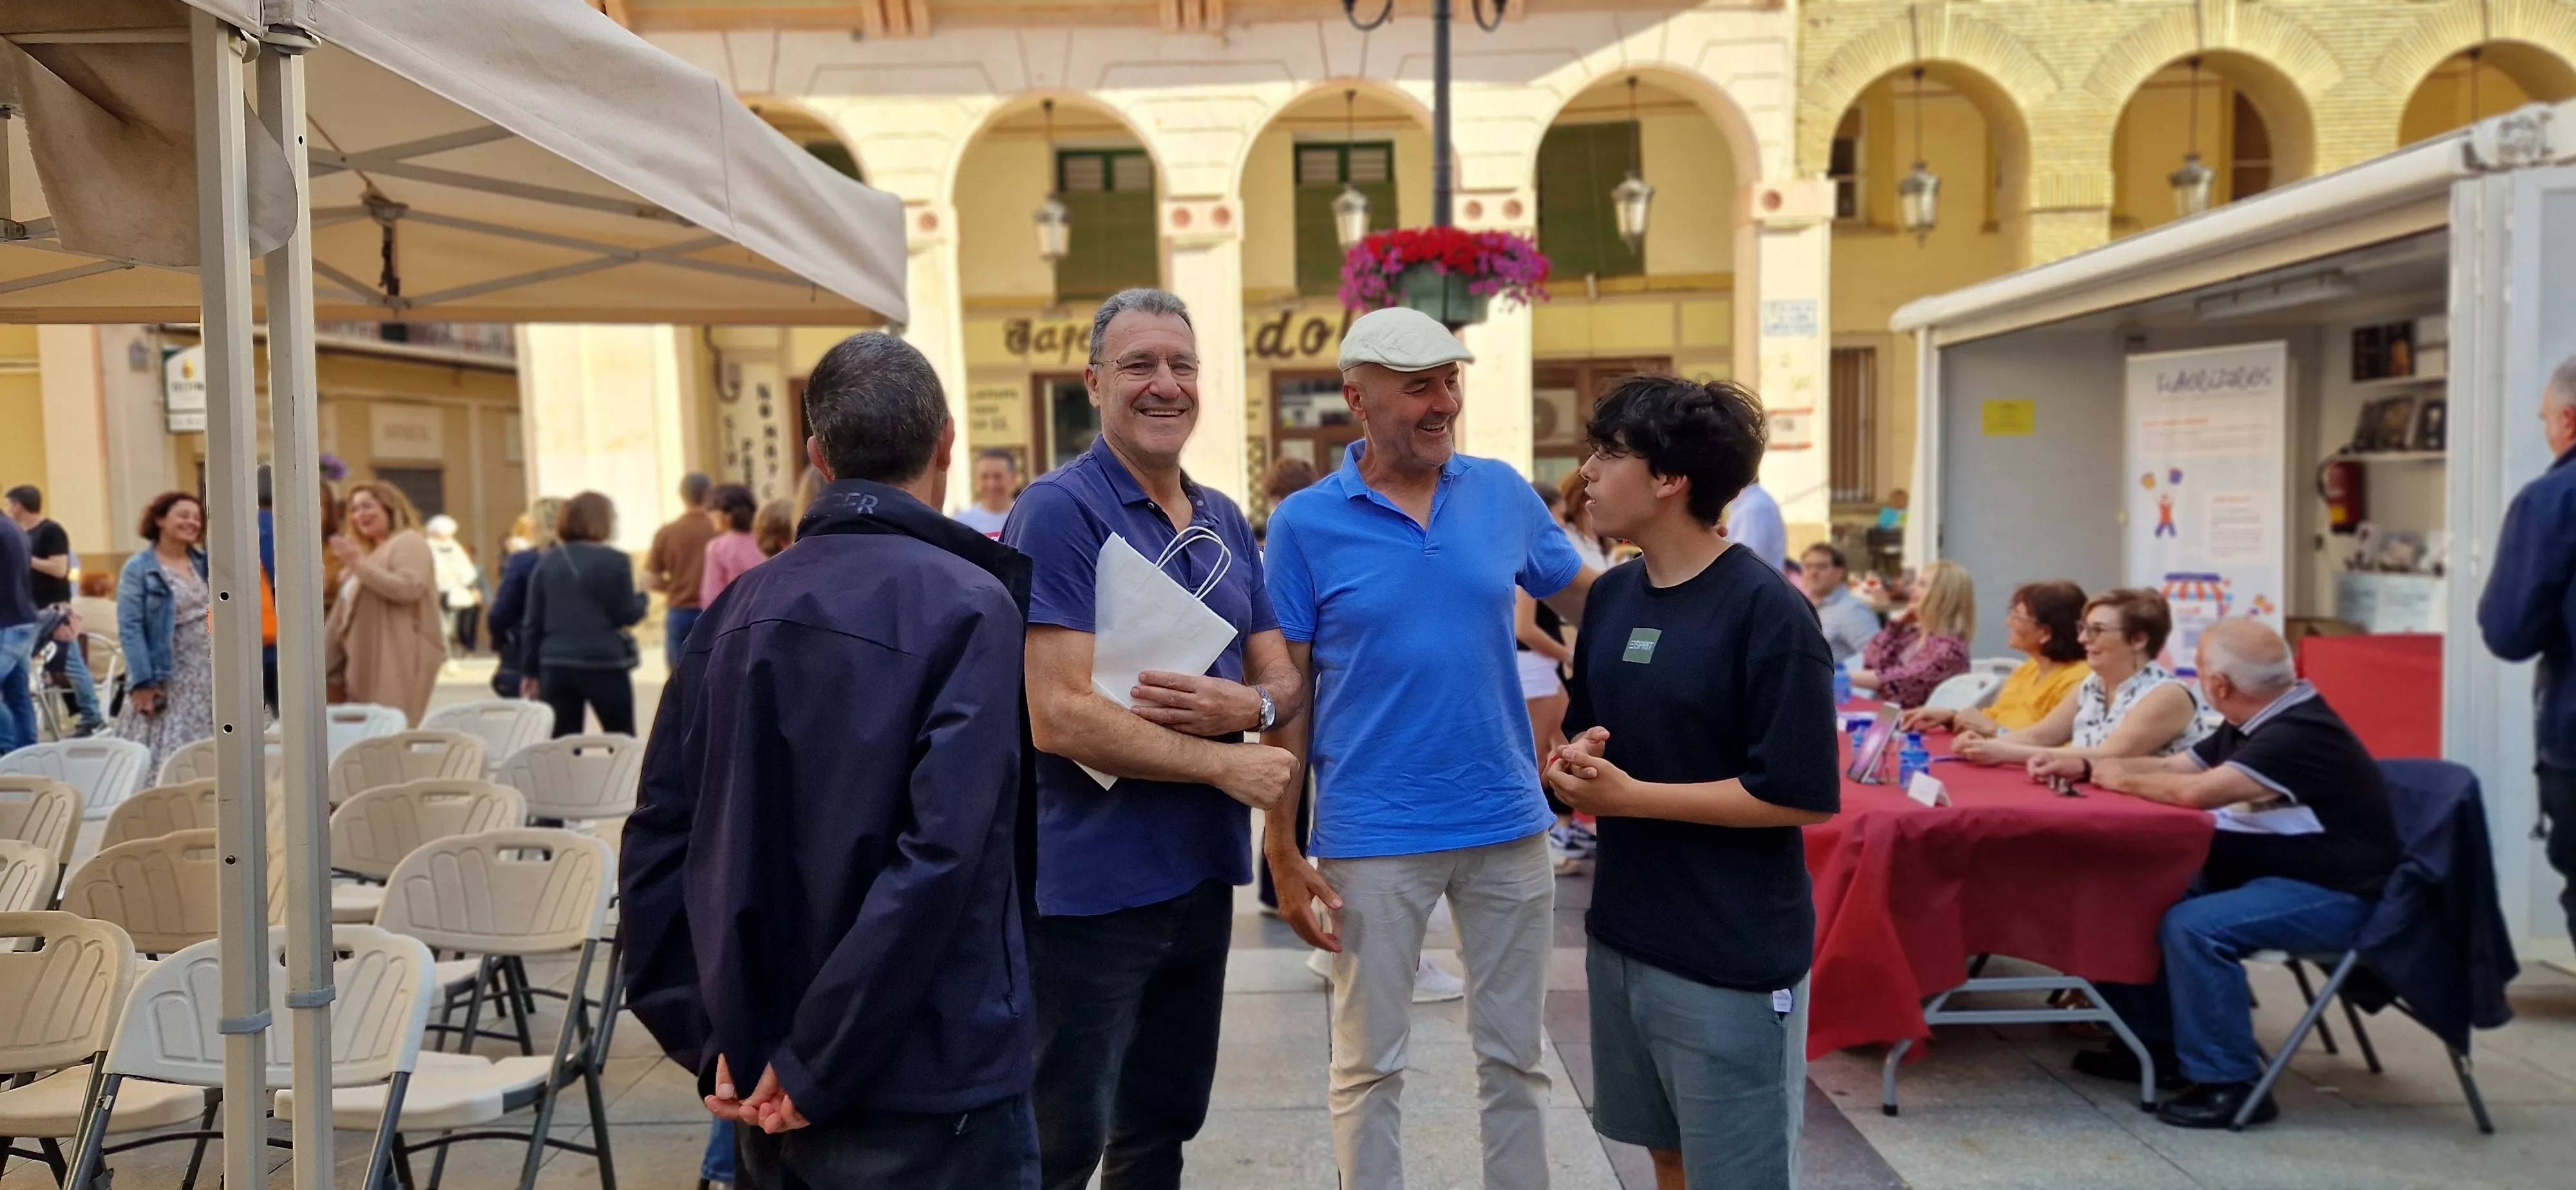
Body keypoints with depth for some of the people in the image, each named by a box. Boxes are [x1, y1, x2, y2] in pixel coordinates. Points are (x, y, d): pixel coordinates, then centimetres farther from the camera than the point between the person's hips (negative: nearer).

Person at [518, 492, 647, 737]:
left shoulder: (547, 562, 6)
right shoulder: (614, 560, -6)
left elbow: (532, 622, 7)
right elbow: (627, 616, -4)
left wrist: (529, 671, 12)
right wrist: (643, 597, 17)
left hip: (556, 665, 4)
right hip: (604, 663, -3)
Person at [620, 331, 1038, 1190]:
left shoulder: (739, 610, 4)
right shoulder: (968, 604, -14)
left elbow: (657, 843, 2)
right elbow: (940, 851, -23)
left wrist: (714, 1043, 2)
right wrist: (817, 1068, -16)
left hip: (762, 1089, 6)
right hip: (928, 1093, -6)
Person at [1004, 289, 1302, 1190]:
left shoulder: (1226, 522, 9)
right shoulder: (1059, 510, -13)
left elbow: (1284, 682, 11)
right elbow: (1059, 715, -21)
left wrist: (1247, 705, -12)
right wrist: (1220, 764, -17)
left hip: (1202, 871, 7)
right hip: (1091, 885, -7)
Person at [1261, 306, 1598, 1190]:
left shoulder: (1503, 494, 2)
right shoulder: (1305, 524, -6)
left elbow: (1594, 601, 15)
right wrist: (1283, 854, -6)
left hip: (1508, 823, 3)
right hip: (1373, 838, -3)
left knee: (1514, 1055, 15)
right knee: (1370, 1066, 9)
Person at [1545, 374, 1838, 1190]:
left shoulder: (1766, 611, -18)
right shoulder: (1611, 596, 6)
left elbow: (1803, 795, -20)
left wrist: (1631, 797, -19)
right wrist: (1574, 762, -8)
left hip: (1735, 958, -7)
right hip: (1621, 935, 7)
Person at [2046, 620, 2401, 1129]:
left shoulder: (2300, 734, -25)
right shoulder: (2261, 724, 7)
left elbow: (2196, 791, -35)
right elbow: (2172, 766, 14)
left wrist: (2122, 779, -17)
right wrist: (2083, 766, 3)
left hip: (2331, 895, -10)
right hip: (2269, 873, 10)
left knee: (2193, 925, -29)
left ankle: (2231, 1082, -18)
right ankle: (2157, 1040, 13)